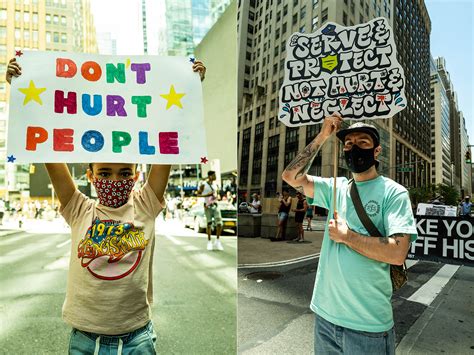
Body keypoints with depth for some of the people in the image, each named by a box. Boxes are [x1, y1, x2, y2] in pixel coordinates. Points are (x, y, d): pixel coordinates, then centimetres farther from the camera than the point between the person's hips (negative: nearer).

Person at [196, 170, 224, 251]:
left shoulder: (215, 184, 10)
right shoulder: (203, 184, -4)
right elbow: (198, 194, -2)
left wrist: (216, 197, 0)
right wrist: (207, 195, -16)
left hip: (215, 205, 4)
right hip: (207, 206, -4)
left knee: (219, 223, -6)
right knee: (209, 224, 1)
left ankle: (217, 241, 8)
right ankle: (209, 242, 14)